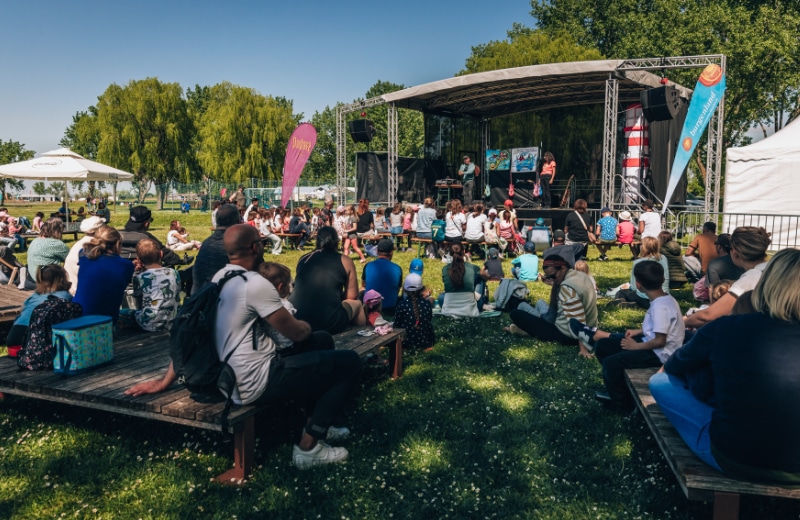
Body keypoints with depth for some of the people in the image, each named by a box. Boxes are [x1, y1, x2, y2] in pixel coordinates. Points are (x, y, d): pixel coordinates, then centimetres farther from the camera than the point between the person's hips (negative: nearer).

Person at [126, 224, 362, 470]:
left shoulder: (219, 278, 7)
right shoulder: (256, 283, -20)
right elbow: (297, 333, -13)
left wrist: (166, 381, 16)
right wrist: (306, 326, 11)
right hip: (257, 385, -9)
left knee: (322, 341, 20)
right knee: (349, 362, -3)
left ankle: (321, 422, 26)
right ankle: (308, 447, -2)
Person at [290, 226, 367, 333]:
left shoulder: (303, 258, 13)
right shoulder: (345, 260, 5)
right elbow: (352, 296, 9)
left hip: (295, 321, 4)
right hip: (329, 324, -4)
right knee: (357, 304, 27)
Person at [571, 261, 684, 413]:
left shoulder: (660, 306, -27)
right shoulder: (664, 299, 3)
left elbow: (660, 341, -28)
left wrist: (636, 346, -16)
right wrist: (639, 331, 10)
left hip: (659, 353, -10)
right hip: (651, 343, 10)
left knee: (611, 362, -20)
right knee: (603, 346, 9)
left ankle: (622, 403, 3)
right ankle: (617, 390, 25)